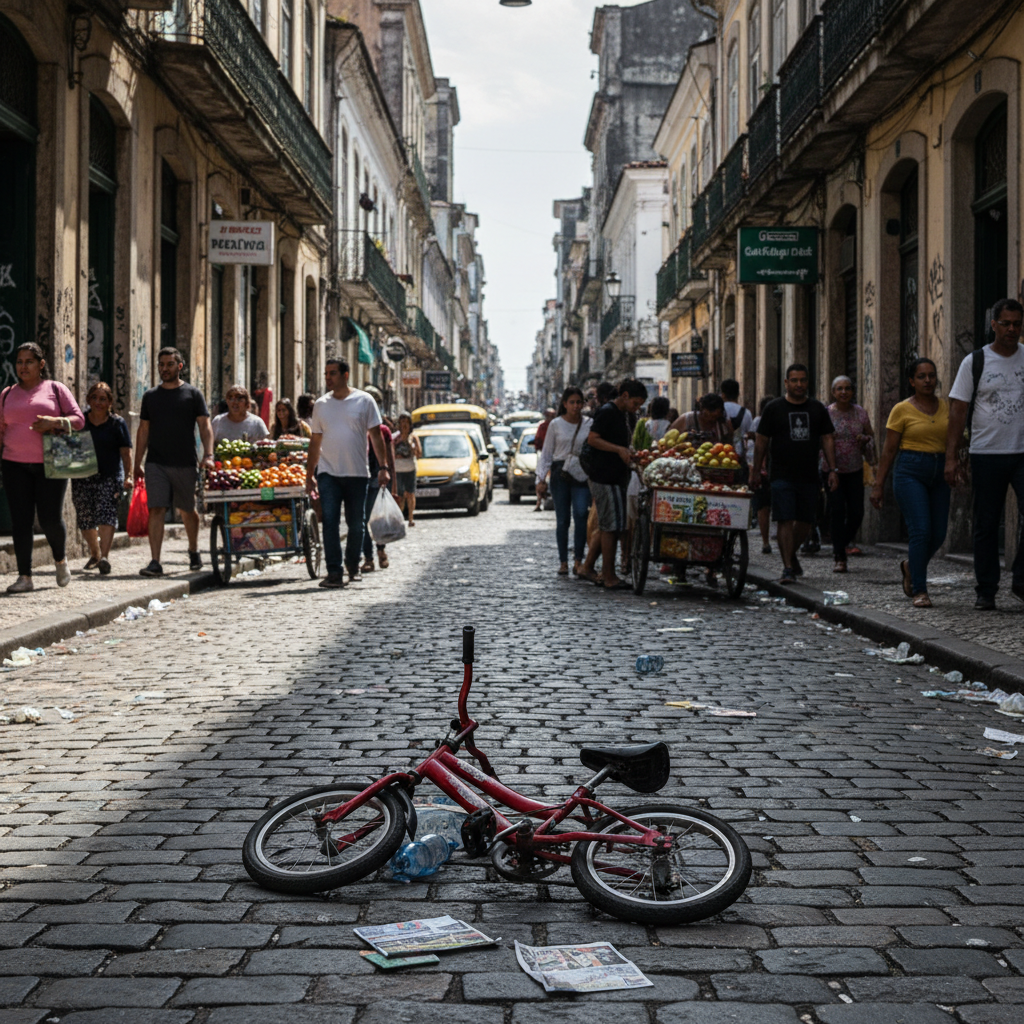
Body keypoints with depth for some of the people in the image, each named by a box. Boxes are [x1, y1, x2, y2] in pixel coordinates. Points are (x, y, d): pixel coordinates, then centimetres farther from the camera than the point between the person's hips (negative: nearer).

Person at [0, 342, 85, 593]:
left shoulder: (55, 389, 6)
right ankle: (24, 576, 3)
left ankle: (60, 560, 25)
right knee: (20, 521, -2)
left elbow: (78, 420, 2)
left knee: (50, 519, -5)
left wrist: (54, 422, -15)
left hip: (50, 465, -2)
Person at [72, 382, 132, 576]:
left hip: (110, 476, -3)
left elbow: (126, 452, 1)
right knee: (85, 517, 6)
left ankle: (105, 557, -27)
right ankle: (95, 553, 28)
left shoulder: (117, 424, 5)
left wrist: (128, 476, -9)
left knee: (106, 513, -18)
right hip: (82, 477, 3)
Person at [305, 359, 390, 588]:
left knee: (356, 524, 7)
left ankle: (353, 566, 24)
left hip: (357, 473, -1)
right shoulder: (321, 405, 9)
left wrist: (383, 466, -5)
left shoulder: (364, 401, 1)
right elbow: (315, 441, 14)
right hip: (328, 473, 1)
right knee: (329, 522, -10)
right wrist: (309, 474, 11)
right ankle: (334, 572, -11)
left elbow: (376, 435, 3)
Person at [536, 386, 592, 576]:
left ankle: (578, 560, -15)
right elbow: (546, 454, 9)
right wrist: (541, 478, 0)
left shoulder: (589, 424, 6)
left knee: (581, 514, -18)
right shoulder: (556, 425, 6)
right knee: (562, 520, 3)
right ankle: (563, 562, 11)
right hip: (560, 473, 1)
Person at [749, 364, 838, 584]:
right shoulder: (774, 409, 3)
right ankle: (788, 568, -10)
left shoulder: (817, 409, 10)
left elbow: (827, 439, 12)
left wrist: (832, 469, 4)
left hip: (809, 476, 3)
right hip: (782, 476, -3)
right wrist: (756, 471, 3)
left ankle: (791, 554, 35)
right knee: (785, 521, -10)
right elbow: (762, 442, 6)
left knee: (805, 522, 10)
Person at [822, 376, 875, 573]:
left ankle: (844, 542, 32)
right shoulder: (826, 413, -3)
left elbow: (871, 435, 14)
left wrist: (865, 438, -7)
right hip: (832, 469, -3)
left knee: (857, 512, 0)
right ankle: (840, 558, -1)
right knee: (837, 511, -8)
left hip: (855, 470, 3)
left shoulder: (860, 412, 5)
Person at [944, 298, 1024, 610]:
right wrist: (951, 457, -6)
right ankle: (985, 591, 13)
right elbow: (957, 411, 0)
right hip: (987, 454, -1)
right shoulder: (974, 362, 2)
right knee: (986, 525, 4)